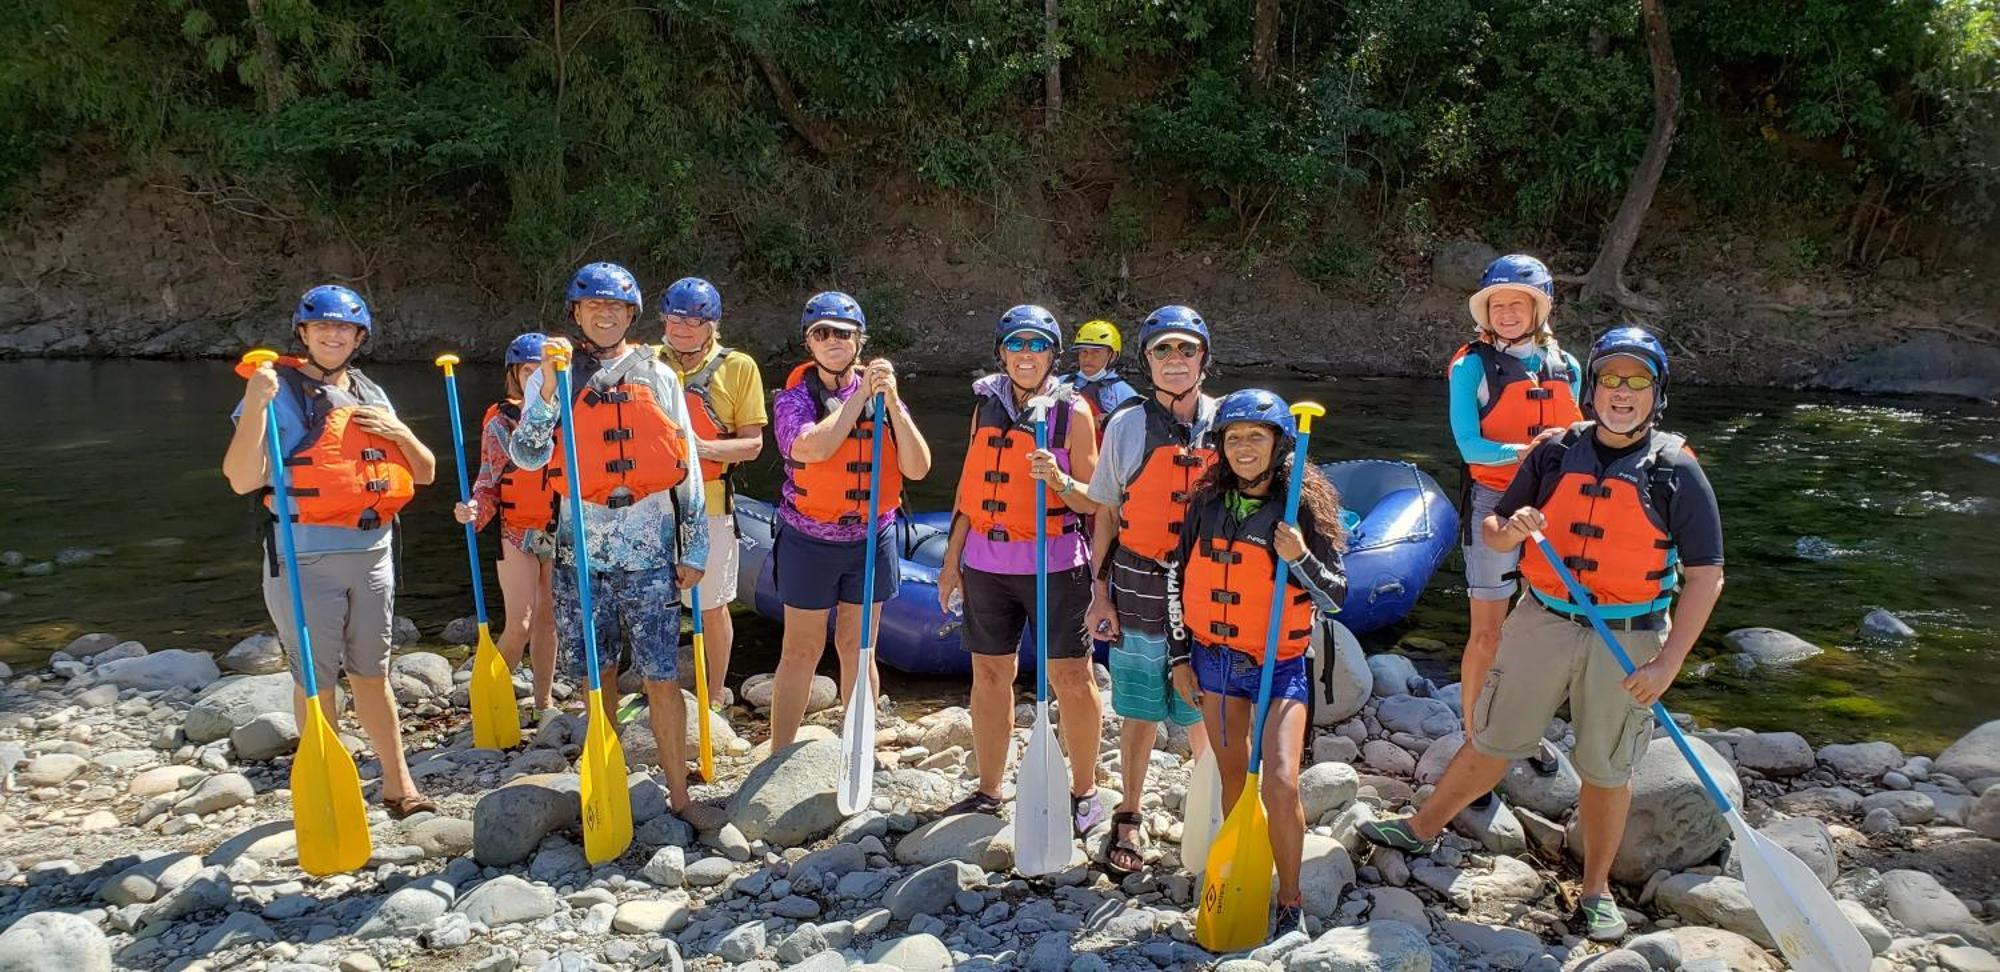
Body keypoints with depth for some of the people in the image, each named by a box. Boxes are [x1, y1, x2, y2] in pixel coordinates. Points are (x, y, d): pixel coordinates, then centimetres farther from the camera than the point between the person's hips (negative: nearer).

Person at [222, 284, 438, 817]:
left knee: (371, 673, 15)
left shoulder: (372, 396, 12)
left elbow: (425, 474, 14)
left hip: (372, 555, 5)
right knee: (315, 679, 3)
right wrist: (254, 404, -25)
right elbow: (243, 480, -17)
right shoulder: (279, 391, -6)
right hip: (306, 560, -5)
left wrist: (400, 432, -4)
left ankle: (398, 785, 23)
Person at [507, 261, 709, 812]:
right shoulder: (554, 375, 6)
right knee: (597, 672, 11)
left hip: (649, 544, -1)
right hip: (581, 543, 1)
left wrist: (695, 547, 4)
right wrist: (548, 389, -20)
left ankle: (679, 796, 7)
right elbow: (525, 457, -7)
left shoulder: (657, 375, 6)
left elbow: (686, 463, 7)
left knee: (662, 677, -1)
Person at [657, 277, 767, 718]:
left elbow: (752, 444, -5)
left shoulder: (738, 367, -2)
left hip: (708, 504, -2)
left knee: (712, 605, 9)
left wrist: (704, 448, -22)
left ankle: (715, 697, 26)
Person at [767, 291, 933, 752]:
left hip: (871, 539, 2)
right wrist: (861, 393, -20)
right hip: (810, 540, -2)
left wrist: (891, 401, -18)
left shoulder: (883, 396, 2)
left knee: (857, 650, 12)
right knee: (801, 653, 5)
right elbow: (815, 446, -26)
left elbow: (917, 468, -9)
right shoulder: (795, 397, -5)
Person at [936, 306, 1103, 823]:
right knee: (990, 674, 10)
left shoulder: (1072, 410, -2)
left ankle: (1085, 793, 15)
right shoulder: (986, 402, 10)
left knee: (1071, 676, -1)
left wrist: (1058, 478, -22)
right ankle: (987, 790, 23)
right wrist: (953, 556, 14)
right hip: (986, 562, 4)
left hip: (1053, 563, -4)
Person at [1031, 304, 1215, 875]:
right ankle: (1128, 821, 25)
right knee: (1141, 712, 10)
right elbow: (1106, 512, 6)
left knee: (1204, 716, 8)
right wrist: (1100, 591, 2)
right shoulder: (1127, 425, -1)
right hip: (1139, 589, -1)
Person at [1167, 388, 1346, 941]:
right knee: (1233, 778, 14)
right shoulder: (1207, 503, -1)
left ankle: (1290, 902, 6)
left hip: (1280, 666, -3)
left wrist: (1299, 557, -28)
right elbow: (1179, 577, 8)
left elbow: (1336, 596, -9)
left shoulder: (1304, 506, -11)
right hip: (1214, 659, 4)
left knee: (1279, 786, -13)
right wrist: (1180, 656, 7)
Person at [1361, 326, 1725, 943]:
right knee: (1491, 742, 11)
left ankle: (1596, 889, 30)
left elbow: (1705, 577, -6)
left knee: (1606, 770, 11)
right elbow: (1490, 531, 7)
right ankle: (1422, 830, 29)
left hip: (1627, 640, -2)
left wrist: (1667, 664, -13)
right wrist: (1510, 530, -18)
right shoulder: (1554, 454, 1)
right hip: (1542, 624, 2)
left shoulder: (1677, 471, -6)